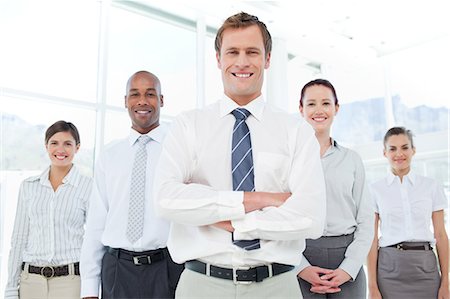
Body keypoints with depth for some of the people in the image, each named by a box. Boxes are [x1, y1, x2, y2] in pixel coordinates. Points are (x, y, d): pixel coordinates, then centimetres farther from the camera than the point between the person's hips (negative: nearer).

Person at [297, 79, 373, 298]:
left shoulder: (352, 160, 8)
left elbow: (365, 221, 6)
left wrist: (348, 268, -5)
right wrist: (302, 267, -11)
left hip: (347, 261, 2)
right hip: (300, 259, -2)